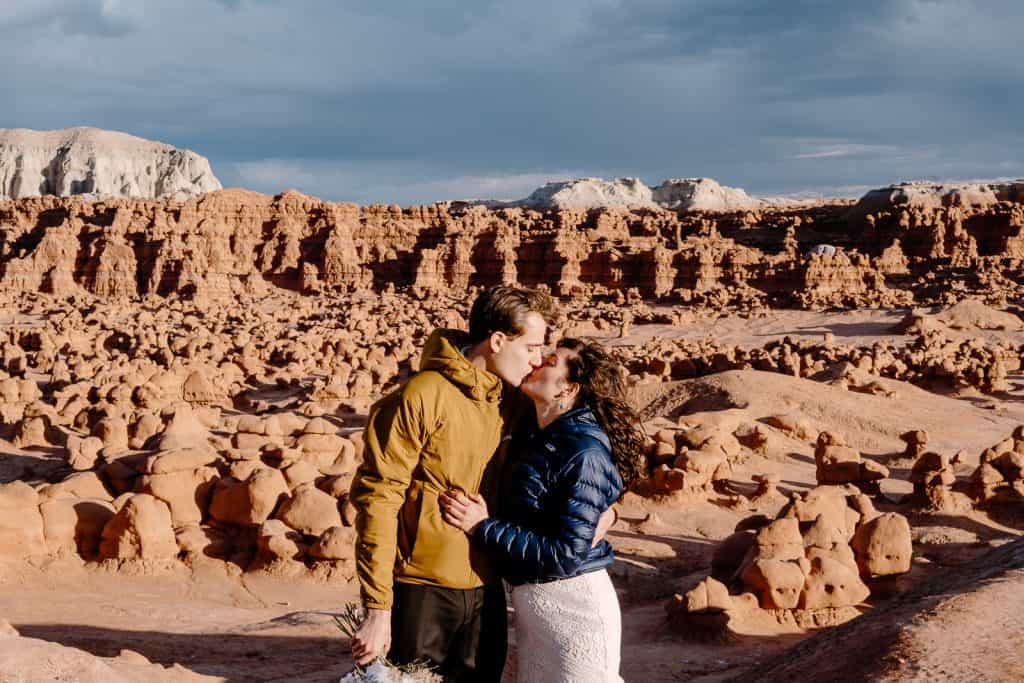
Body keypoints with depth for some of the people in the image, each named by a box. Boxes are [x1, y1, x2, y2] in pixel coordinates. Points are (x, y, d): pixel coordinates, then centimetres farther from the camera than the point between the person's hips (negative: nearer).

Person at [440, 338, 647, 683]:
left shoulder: (585, 455, -21)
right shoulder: (531, 432, 4)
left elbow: (566, 554, -23)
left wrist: (483, 528, -21)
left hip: (573, 604, -8)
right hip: (529, 601, 8)